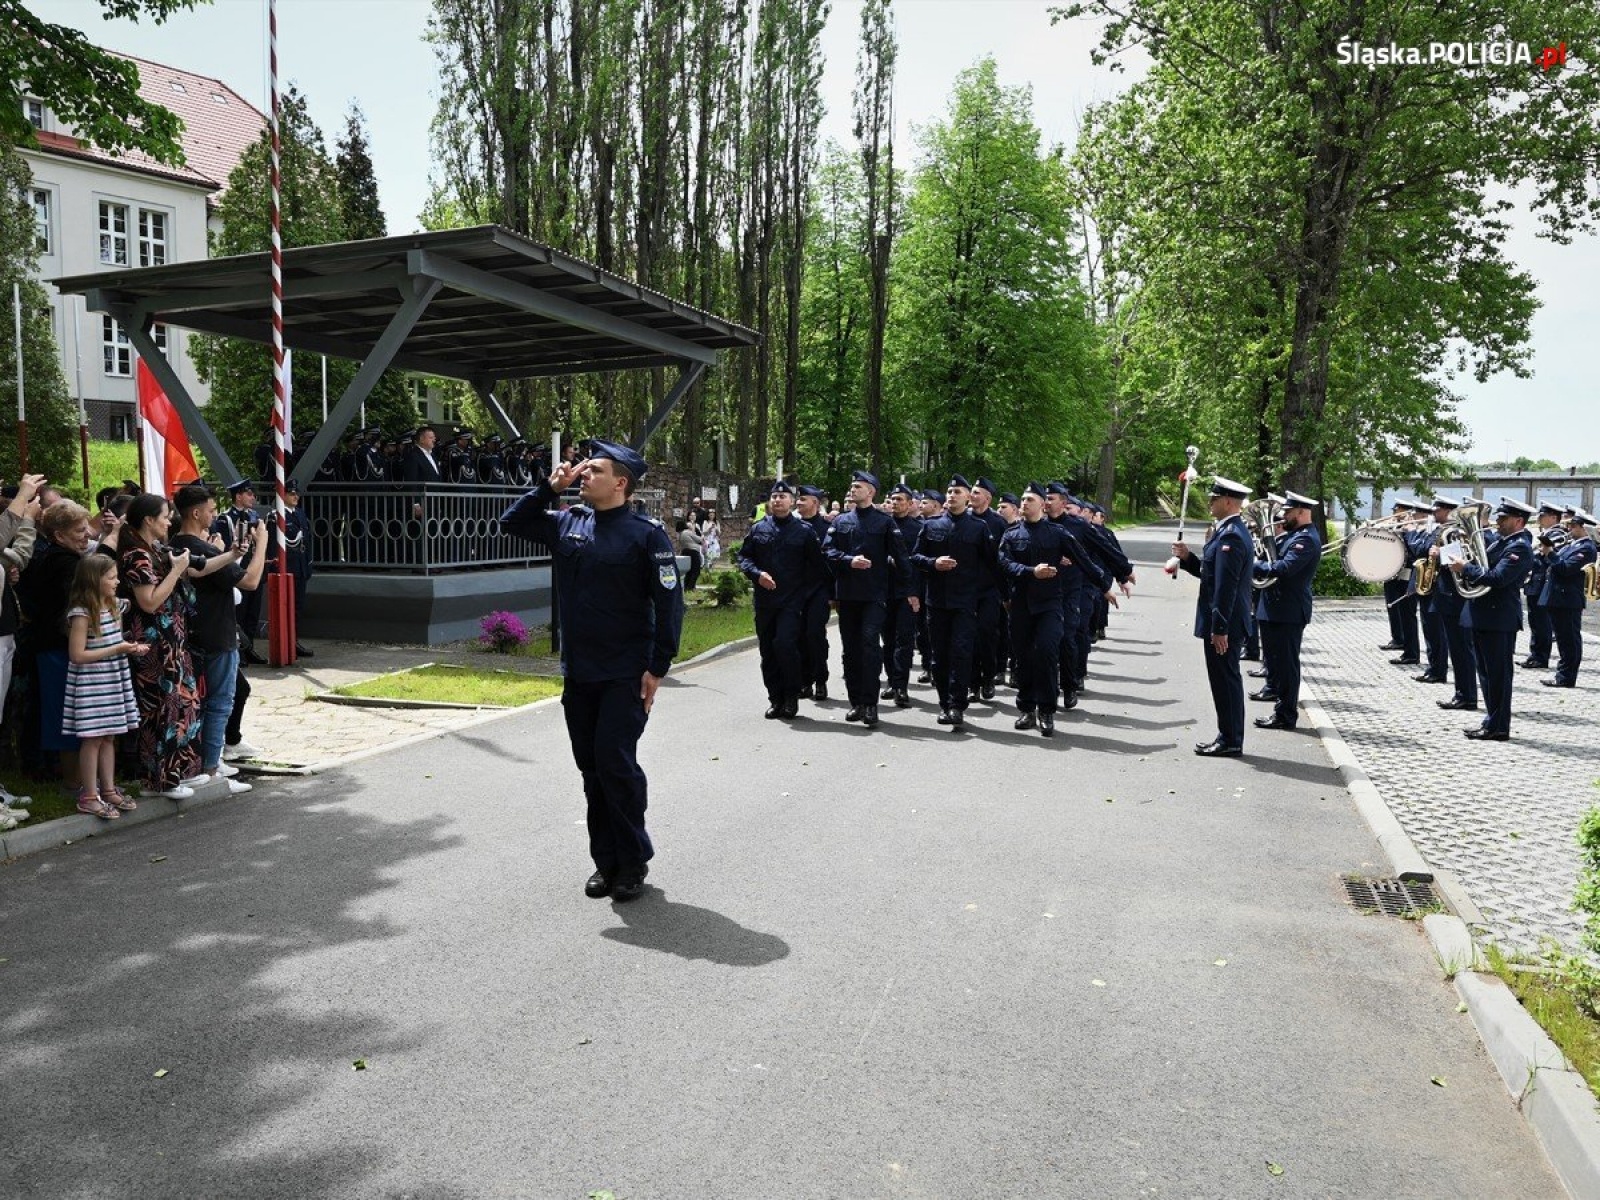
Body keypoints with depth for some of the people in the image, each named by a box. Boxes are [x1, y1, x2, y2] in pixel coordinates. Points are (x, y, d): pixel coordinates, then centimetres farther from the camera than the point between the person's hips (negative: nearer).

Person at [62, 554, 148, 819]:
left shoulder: (114, 607, 9)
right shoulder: (81, 614, -16)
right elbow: (77, 655, -18)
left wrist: (132, 648, 2)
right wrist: (117, 650, -20)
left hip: (114, 682, 8)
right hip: (90, 685, -8)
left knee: (109, 737, 13)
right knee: (93, 739, -1)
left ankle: (108, 790, 21)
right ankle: (89, 797, 7)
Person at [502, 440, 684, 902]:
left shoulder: (646, 533, -10)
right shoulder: (567, 523, 7)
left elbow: (669, 603, -11)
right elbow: (512, 521, 19)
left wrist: (657, 668, -14)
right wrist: (550, 487, 5)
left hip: (625, 674, -6)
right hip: (577, 673, 6)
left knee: (615, 762, -7)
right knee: (591, 767, 11)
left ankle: (633, 862, 10)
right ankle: (606, 861, 23)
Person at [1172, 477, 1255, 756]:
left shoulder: (1230, 536, -19)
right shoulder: (1235, 531, 14)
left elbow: (1226, 586, -23)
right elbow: (1212, 573, 19)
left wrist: (1219, 628, -23)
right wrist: (1187, 557, 7)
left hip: (1223, 624, -10)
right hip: (1226, 623, 10)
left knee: (1225, 680, -3)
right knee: (1228, 680, 15)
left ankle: (1230, 741, 5)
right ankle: (1229, 738, 23)